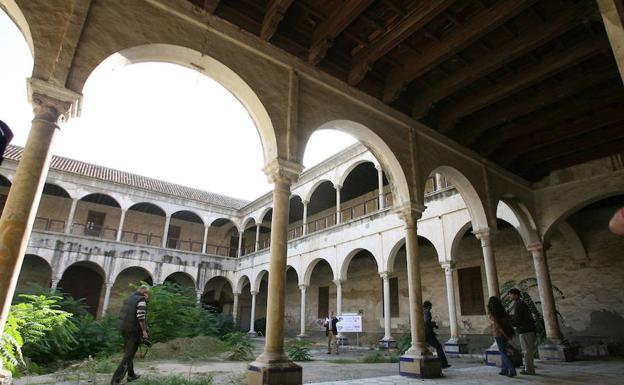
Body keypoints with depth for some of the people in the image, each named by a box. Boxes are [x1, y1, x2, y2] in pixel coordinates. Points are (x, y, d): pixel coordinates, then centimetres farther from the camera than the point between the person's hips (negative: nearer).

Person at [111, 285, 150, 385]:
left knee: (128, 353, 19)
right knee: (129, 355, -3)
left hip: (124, 329, 9)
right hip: (134, 331, -9)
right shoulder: (141, 300, -12)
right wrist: (144, 330, -14)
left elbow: (121, 314, 16)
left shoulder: (129, 298, 13)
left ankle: (131, 375, 32)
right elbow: (141, 317, -21)